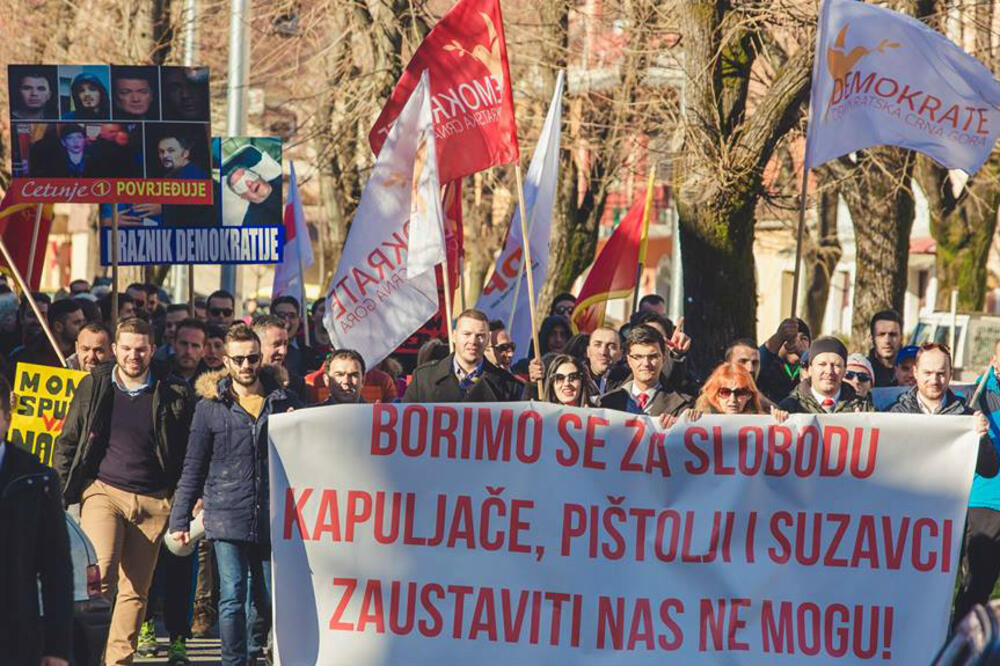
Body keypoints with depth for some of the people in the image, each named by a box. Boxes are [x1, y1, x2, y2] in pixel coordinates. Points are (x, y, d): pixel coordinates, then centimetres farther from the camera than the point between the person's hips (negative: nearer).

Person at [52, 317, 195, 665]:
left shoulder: (173, 394, 3)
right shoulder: (93, 387, 5)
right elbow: (67, 443, 11)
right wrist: (61, 493, 3)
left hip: (153, 501, 1)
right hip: (103, 491, -1)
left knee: (135, 590, 3)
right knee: (101, 572, -20)